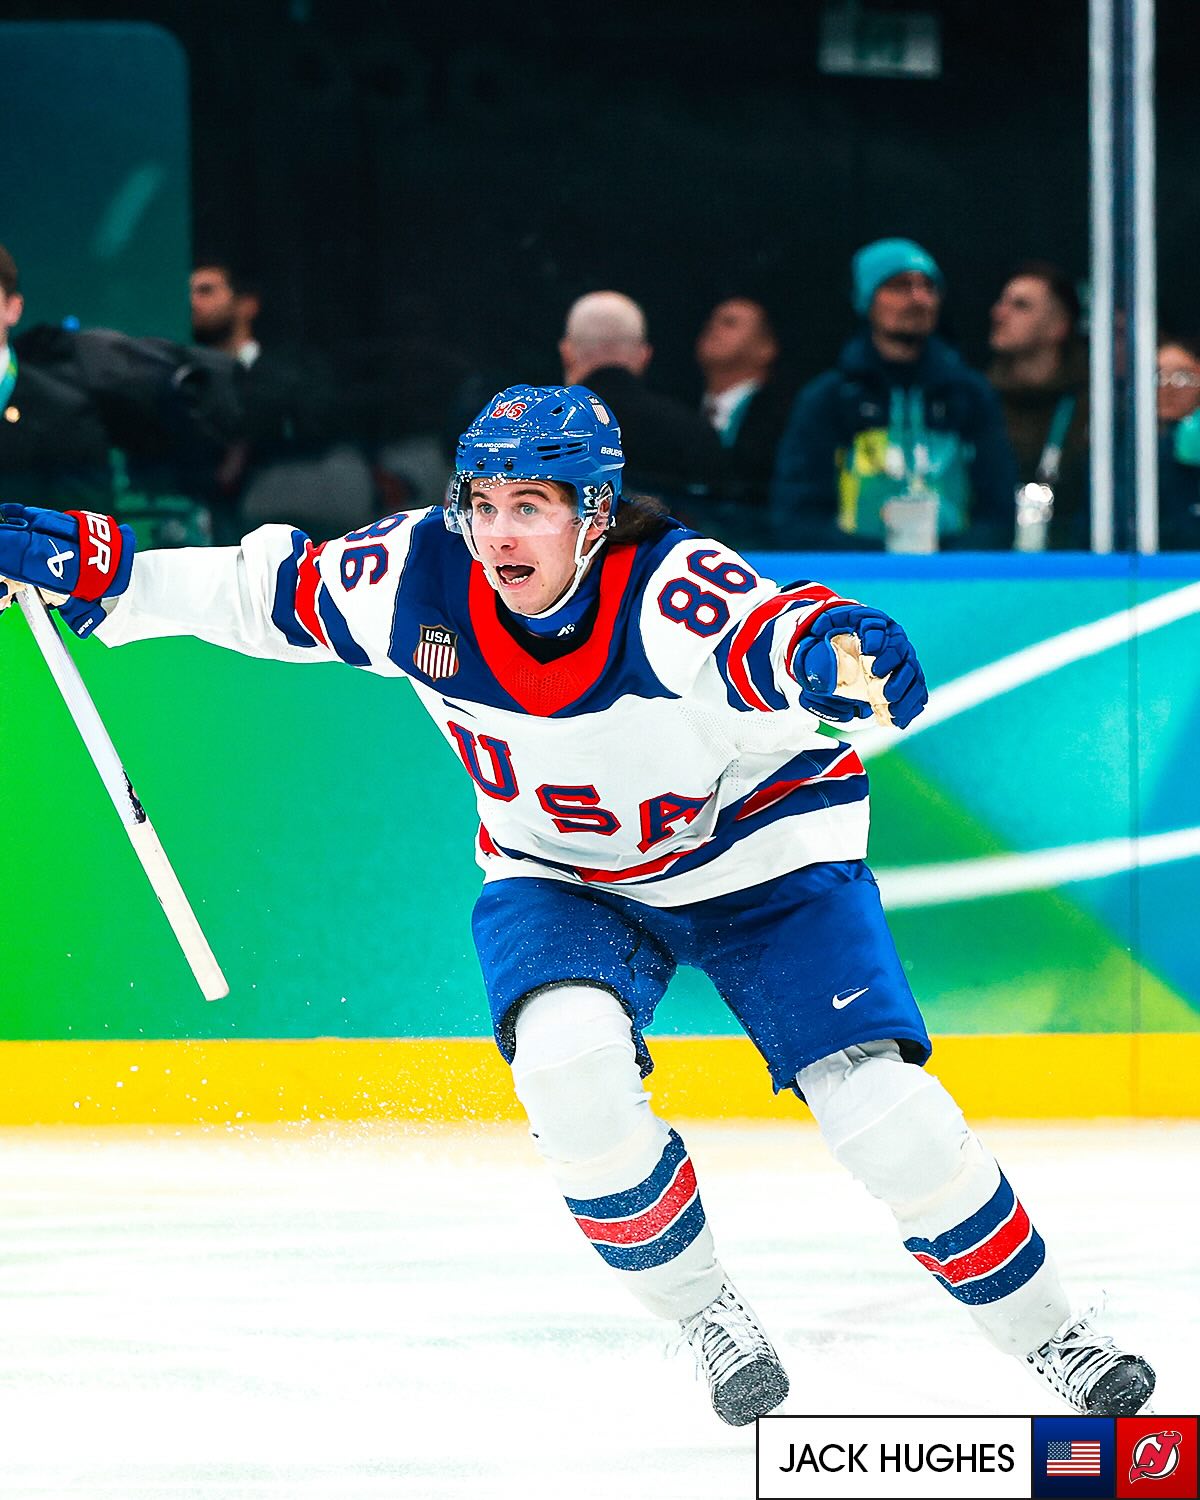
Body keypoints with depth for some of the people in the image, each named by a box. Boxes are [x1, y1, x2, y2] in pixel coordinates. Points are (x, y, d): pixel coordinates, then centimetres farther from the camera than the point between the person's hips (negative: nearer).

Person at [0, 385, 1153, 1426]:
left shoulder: (667, 590, -34)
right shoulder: (419, 579, -20)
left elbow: (763, 635, -55)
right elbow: (269, 592, -4)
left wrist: (827, 649, -79)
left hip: (756, 849, -3)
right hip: (562, 877, 3)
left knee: (877, 1101, -16)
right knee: (565, 1053, -27)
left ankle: (1049, 1339, 6)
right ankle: (703, 1313, -5)